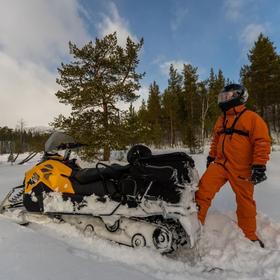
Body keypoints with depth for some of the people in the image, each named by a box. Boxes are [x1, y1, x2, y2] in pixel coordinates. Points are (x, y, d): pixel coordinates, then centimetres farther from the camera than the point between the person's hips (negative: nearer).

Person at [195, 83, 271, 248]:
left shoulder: (252, 118, -4)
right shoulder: (221, 120, 17)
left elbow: (262, 142, -9)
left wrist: (259, 165, -15)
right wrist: (211, 156, 20)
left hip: (241, 169, -5)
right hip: (220, 164, 5)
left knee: (245, 201, 9)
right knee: (203, 189, -11)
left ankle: (250, 235, 30)